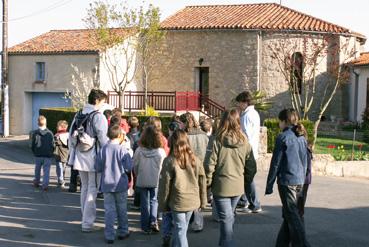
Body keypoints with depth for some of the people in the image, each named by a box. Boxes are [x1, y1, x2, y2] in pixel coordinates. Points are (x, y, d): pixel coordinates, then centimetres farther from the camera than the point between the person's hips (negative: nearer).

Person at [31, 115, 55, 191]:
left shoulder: (34, 133, -4)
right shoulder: (50, 133, -3)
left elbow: (32, 145, -1)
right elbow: (53, 145, 0)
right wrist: (51, 153, 14)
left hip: (38, 155, 1)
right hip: (48, 155, -1)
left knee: (37, 169, 20)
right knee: (46, 170, 1)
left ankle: (36, 182, 33)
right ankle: (45, 184, -8)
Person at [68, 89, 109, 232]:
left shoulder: (78, 115, 7)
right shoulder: (98, 117, -15)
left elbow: (71, 136, 11)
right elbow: (103, 139, -16)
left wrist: (72, 154, 18)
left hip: (80, 158, 7)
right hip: (94, 158, -7)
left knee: (85, 188, 19)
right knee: (92, 190, 0)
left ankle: (86, 219, 28)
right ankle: (87, 223, 0)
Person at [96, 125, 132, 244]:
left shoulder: (103, 149, -6)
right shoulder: (122, 150, -13)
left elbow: (98, 168, -2)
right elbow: (128, 168, -12)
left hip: (107, 184, 1)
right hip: (120, 184, -1)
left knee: (109, 210, 5)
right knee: (122, 209, 14)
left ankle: (109, 235, 4)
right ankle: (122, 232, 24)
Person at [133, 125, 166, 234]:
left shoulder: (139, 151, -12)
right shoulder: (161, 151, -13)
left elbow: (135, 166, -2)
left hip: (142, 181, 0)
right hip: (156, 180, 0)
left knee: (144, 203, 10)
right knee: (154, 200, 16)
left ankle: (146, 227, 14)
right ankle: (153, 221, 1)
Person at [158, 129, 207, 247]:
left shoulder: (169, 161, -13)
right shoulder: (195, 159, -1)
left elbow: (164, 185, -9)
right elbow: (202, 181, 4)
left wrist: (163, 205, 2)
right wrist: (203, 201, 14)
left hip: (178, 202, -4)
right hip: (193, 201, 4)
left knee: (180, 230, 5)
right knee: (182, 228, 20)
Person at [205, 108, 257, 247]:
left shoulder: (218, 141, -14)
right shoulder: (244, 141, -2)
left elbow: (210, 165, -13)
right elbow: (251, 166, 3)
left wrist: (208, 183, 0)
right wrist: (246, 180, 17)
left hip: (221, 186, -4)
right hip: (238, 186, 4)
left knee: (226, 219, 1)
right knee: (229, 216, 21)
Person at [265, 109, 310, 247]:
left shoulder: (283, 137, -9)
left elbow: (275, 163, -9)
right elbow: (305, 162, 16)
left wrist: (269, 185, -4)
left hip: (286, 181, -7)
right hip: (300, 181, 7)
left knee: (292, 215, -4)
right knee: (288, 214, 16)